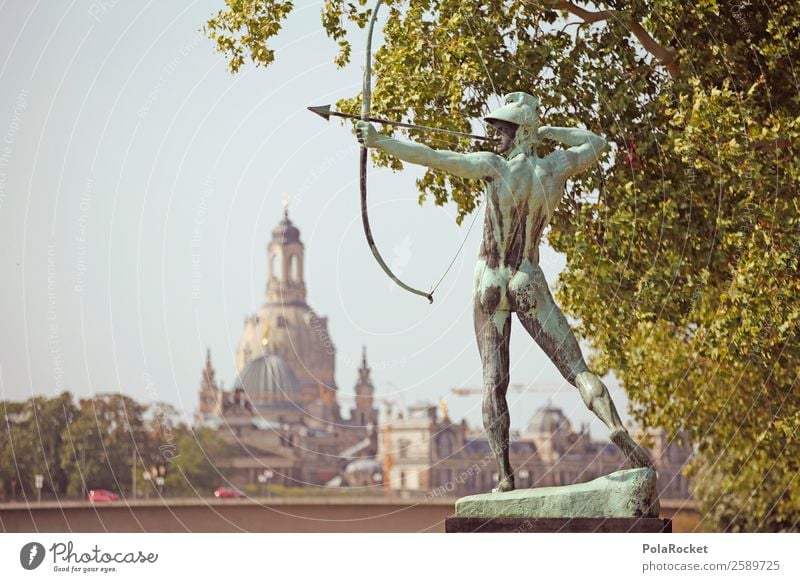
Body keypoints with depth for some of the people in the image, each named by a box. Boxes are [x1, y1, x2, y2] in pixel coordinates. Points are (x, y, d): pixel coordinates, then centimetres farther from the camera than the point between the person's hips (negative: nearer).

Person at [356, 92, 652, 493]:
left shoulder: (496, 167, -14)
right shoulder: (555, 168, -3)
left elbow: (433, 158, -21)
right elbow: (596, 142, 17)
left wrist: (379, 142, -17)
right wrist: (547, 132, 17)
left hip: (490, 286, -2)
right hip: (530, 285, 2)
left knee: (493, 382, 1)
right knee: (576, 368, -1)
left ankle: (504, 477, -4)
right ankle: (617, 428, -26)